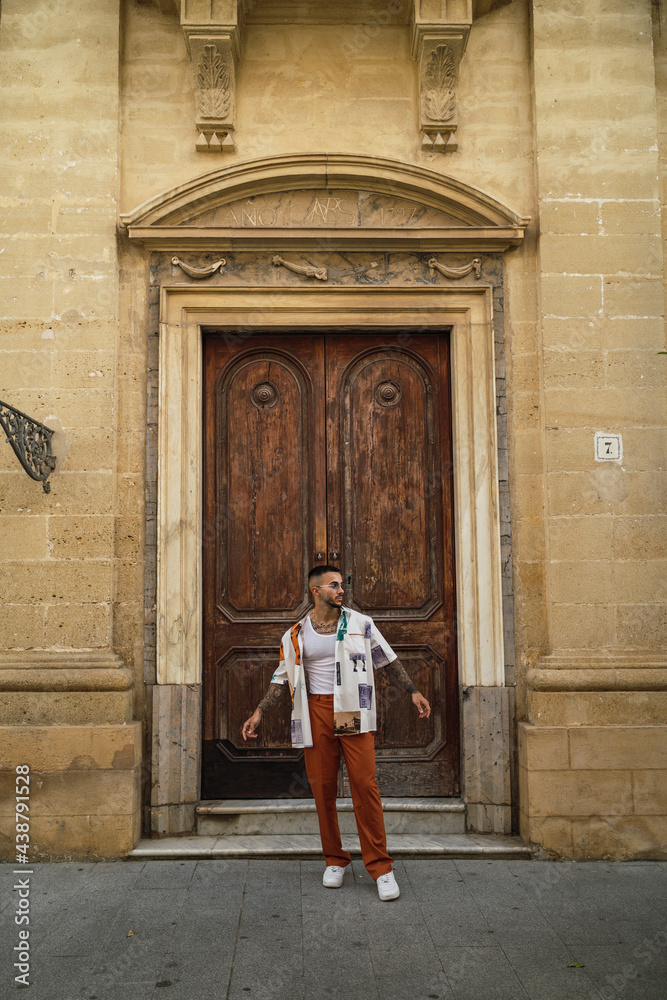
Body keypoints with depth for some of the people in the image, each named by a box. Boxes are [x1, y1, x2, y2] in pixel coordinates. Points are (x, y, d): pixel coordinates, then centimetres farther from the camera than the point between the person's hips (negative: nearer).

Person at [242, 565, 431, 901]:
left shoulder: (360, 624, 6)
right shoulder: (296, 635, 7)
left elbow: (389, 660, 13)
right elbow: (282, 678, 12)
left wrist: (413, 691, 9)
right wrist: (258, 713, 6)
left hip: (353, 711, -1)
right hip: (316, 712, 1)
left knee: (365, 785, -7)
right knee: (323, 788, 5)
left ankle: (380, 866, 2)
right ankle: (335, 861, 22)